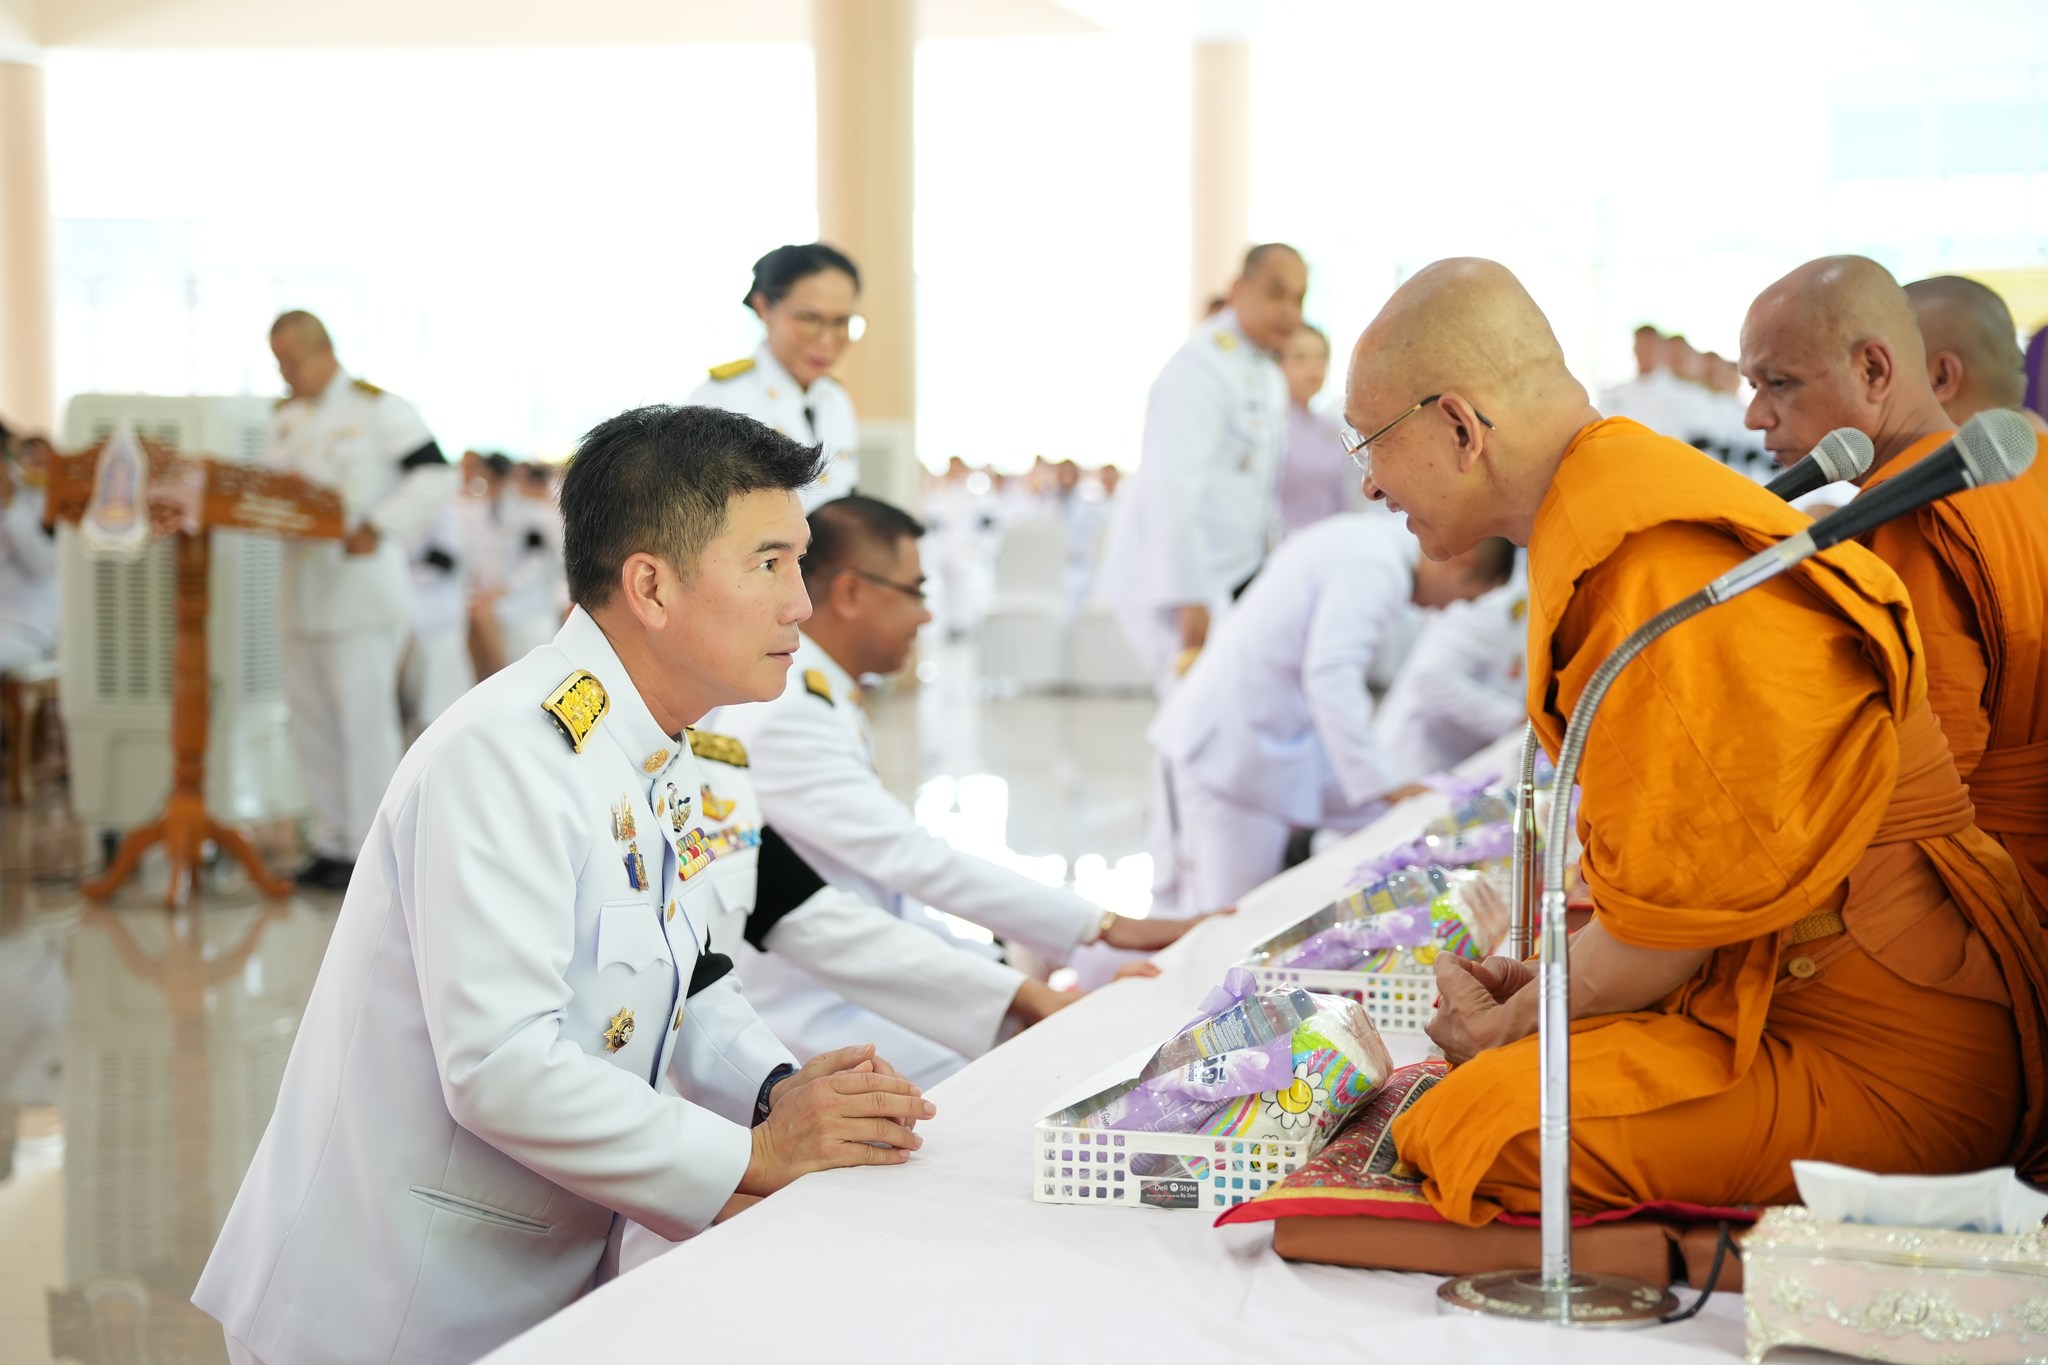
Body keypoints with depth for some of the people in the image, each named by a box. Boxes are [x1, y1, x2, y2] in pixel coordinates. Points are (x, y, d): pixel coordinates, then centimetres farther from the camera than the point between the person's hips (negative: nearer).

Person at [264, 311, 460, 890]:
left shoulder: (378, 409, -7)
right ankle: (332, 839, 18)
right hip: (303, 590, 8)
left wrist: (377, 528, -20)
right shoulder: (286, 419, 16)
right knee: (312, 721, 9)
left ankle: (370, 849, -1)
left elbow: (438, 476, -13)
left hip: (363, 587, -7)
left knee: (365, 717, -6)